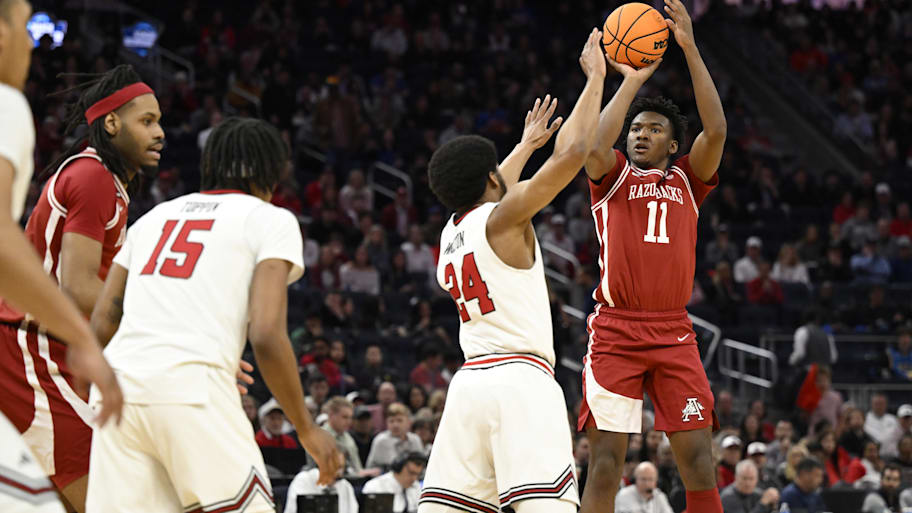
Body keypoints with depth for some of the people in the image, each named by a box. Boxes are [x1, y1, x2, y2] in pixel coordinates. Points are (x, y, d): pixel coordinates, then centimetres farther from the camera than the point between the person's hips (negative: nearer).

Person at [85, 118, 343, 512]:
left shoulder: (154, 216, 25)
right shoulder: (271, 219, 9)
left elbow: (102, 323, 18)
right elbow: (266, 336, -4)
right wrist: (307, 430, 5)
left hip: (120, 384, 6)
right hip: (194, 388, -5)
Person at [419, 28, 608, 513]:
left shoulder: (450, 233, 19)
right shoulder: (503, 219, -3)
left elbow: (487, 193, 43)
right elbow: (572, 154, -9)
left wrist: (526, 145, 57)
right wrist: (595, 77, 2)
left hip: (469, 382, 8)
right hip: (520, 380, -8)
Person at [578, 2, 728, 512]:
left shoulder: (687, 179, 15)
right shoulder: (613, 175, 11)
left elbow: (716, 130, -2)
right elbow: (594, 146, -12)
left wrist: (690, 49, -7)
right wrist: (631, 82, -9)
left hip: (674, 332, 2)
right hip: (615, 330, -2)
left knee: (699, 458, -4)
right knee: (606, 461, -5)